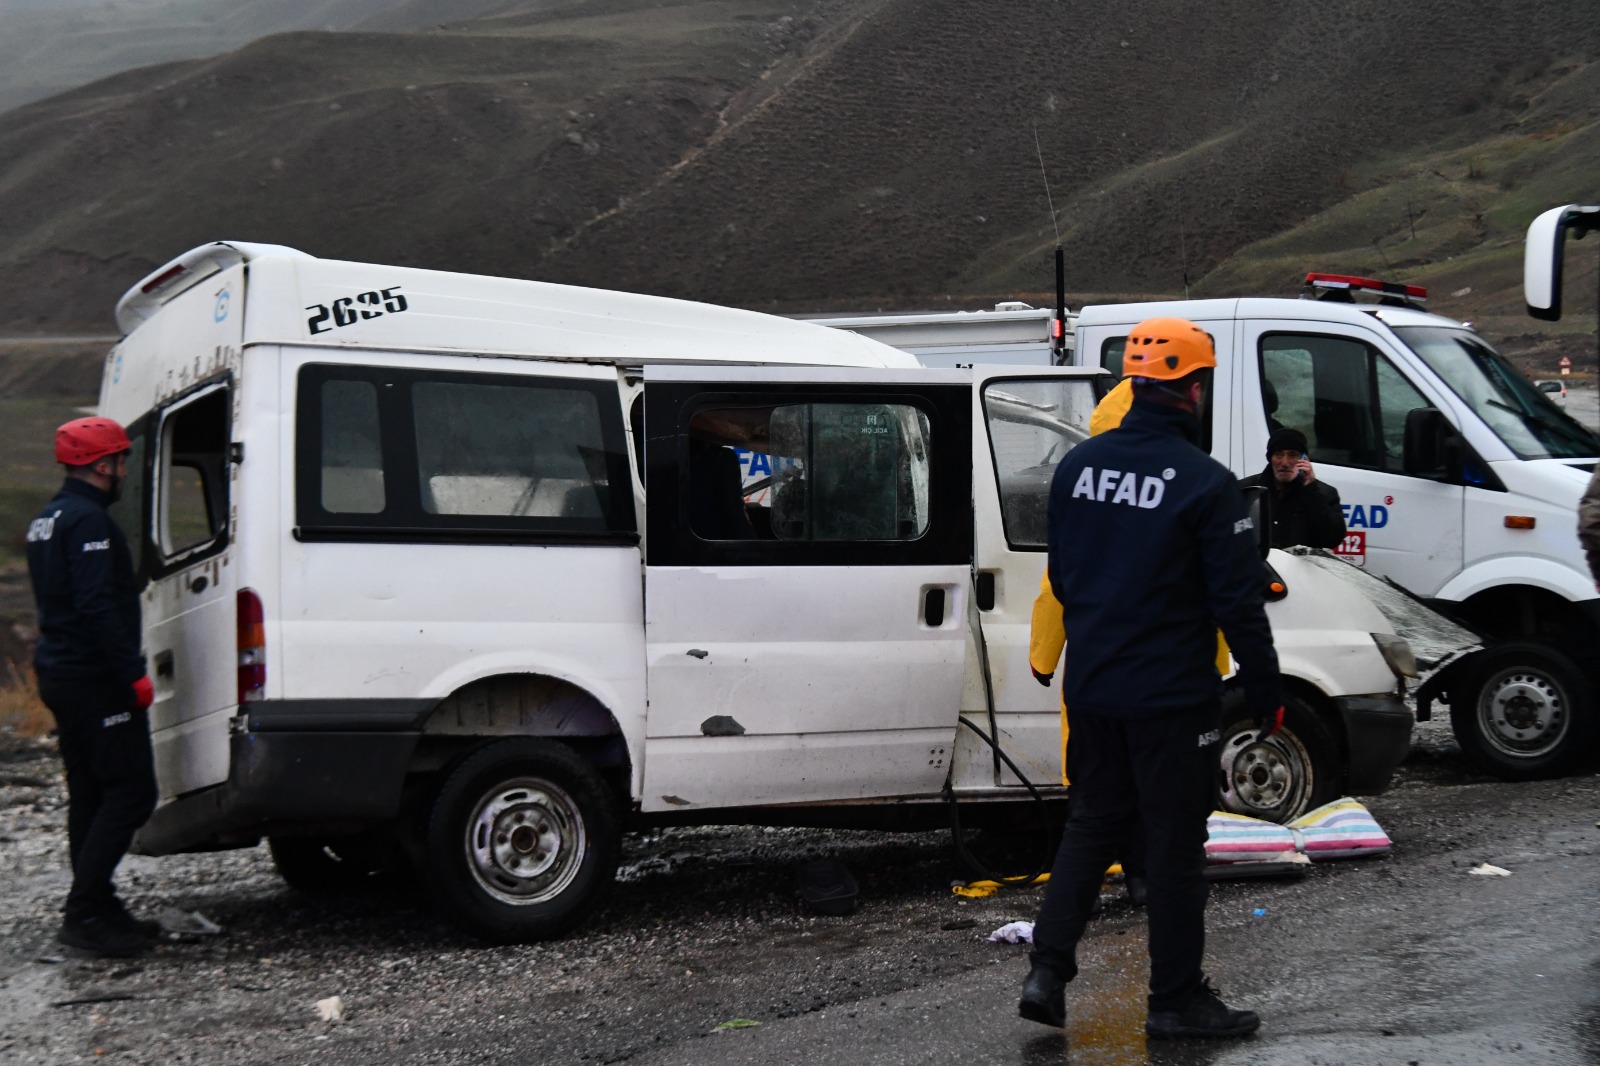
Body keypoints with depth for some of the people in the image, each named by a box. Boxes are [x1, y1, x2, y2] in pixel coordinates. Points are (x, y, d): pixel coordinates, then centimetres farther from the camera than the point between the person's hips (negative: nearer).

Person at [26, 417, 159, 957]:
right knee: (131, 793, -9)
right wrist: (134, 673, -22)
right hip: (94, 678, -11)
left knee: (90, 796, 13)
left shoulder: (48, 519, 17)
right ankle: (84, 913, -12)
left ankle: (97, 911, 17)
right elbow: (98, 605, -24)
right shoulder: (88, 521, -16)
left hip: (60, 672, 11)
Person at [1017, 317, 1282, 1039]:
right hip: (1171, 695, -6)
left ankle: (1047, 972, 10)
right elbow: (1238, 602, -14)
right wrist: (1266, 693, -5)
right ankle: (1176, 999, 12)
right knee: (1174, 841, 4)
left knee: (1092, 823, 18)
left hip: (1089, 688, 6)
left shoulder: (1078, 466, 3)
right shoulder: (1206, 484, -15)